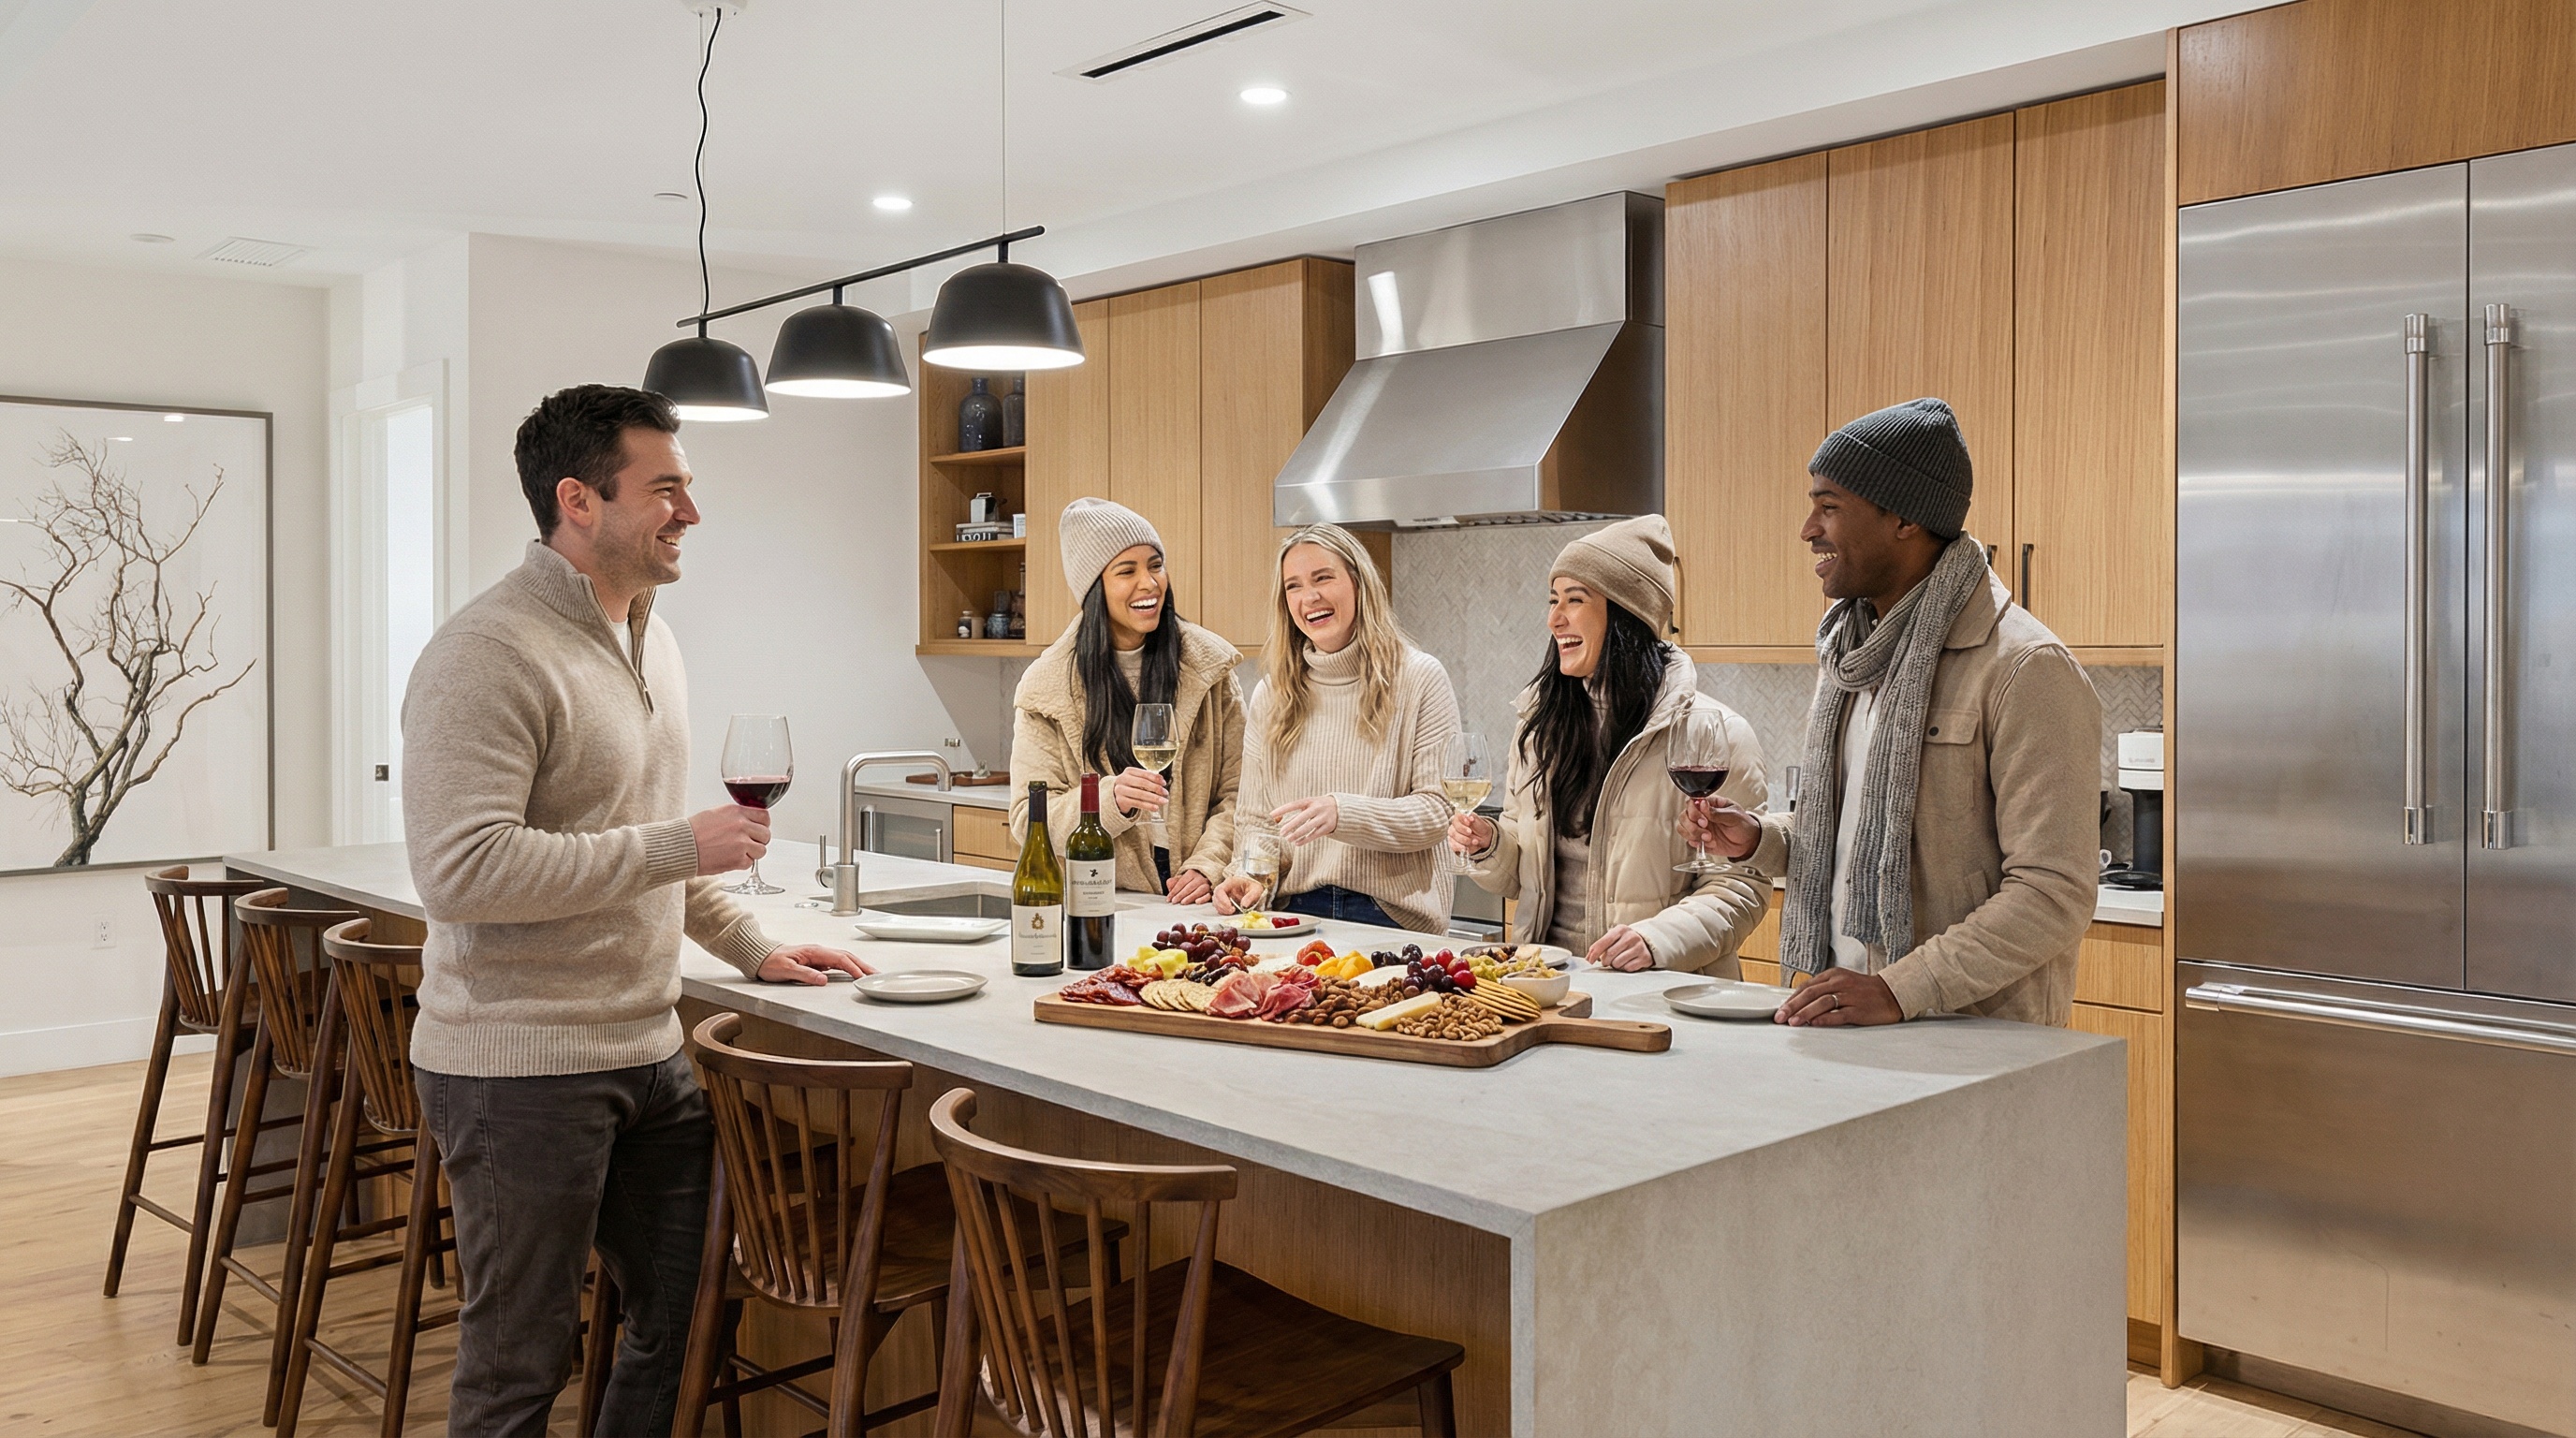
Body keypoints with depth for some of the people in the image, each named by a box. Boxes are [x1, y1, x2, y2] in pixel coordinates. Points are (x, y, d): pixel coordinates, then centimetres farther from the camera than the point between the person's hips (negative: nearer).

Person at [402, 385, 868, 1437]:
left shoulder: (649, 638, 13)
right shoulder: (488, 655, -17)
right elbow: (462, 872, -26)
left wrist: (750, 946, 20)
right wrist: (680, 846, -22)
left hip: (648, 1052, 8)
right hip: (520, 1067, -8)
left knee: (687, 1325, 13)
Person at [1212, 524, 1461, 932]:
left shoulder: (1420, 679, 2)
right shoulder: (1270, 695, 13)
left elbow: (1438, 811, -4)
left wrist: (1342, 813, -20)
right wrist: (1250, 876, -6)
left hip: (1393, 918, -3)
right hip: (1295, 912, 3)